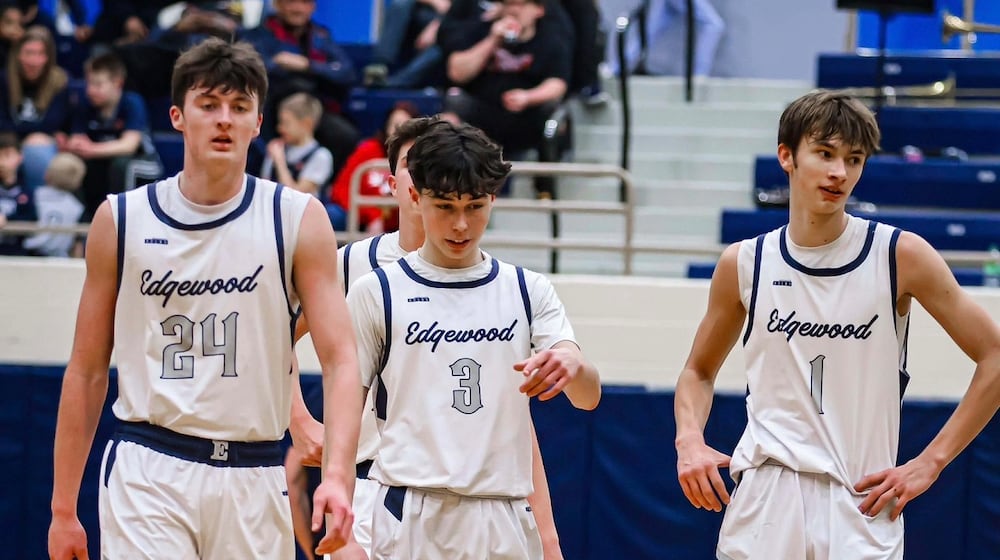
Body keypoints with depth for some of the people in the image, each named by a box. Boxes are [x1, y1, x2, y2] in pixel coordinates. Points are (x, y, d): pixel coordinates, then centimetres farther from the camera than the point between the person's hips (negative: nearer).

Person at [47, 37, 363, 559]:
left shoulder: (299, 220, 0)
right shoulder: (121, 220, 3)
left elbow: (339, 360, -6)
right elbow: (87, 370, 7)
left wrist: (337, 474, -22)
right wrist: (63, 507, 5)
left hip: (254, 476, 1)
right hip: (147, 472, -1)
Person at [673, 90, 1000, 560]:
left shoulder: (901, 256, -3)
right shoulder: (743, 264, 5)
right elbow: (698, 371, 19)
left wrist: (930, 462, -4)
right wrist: (689, 441, 0)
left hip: (861, 504, -2)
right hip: (763, 499, 2)